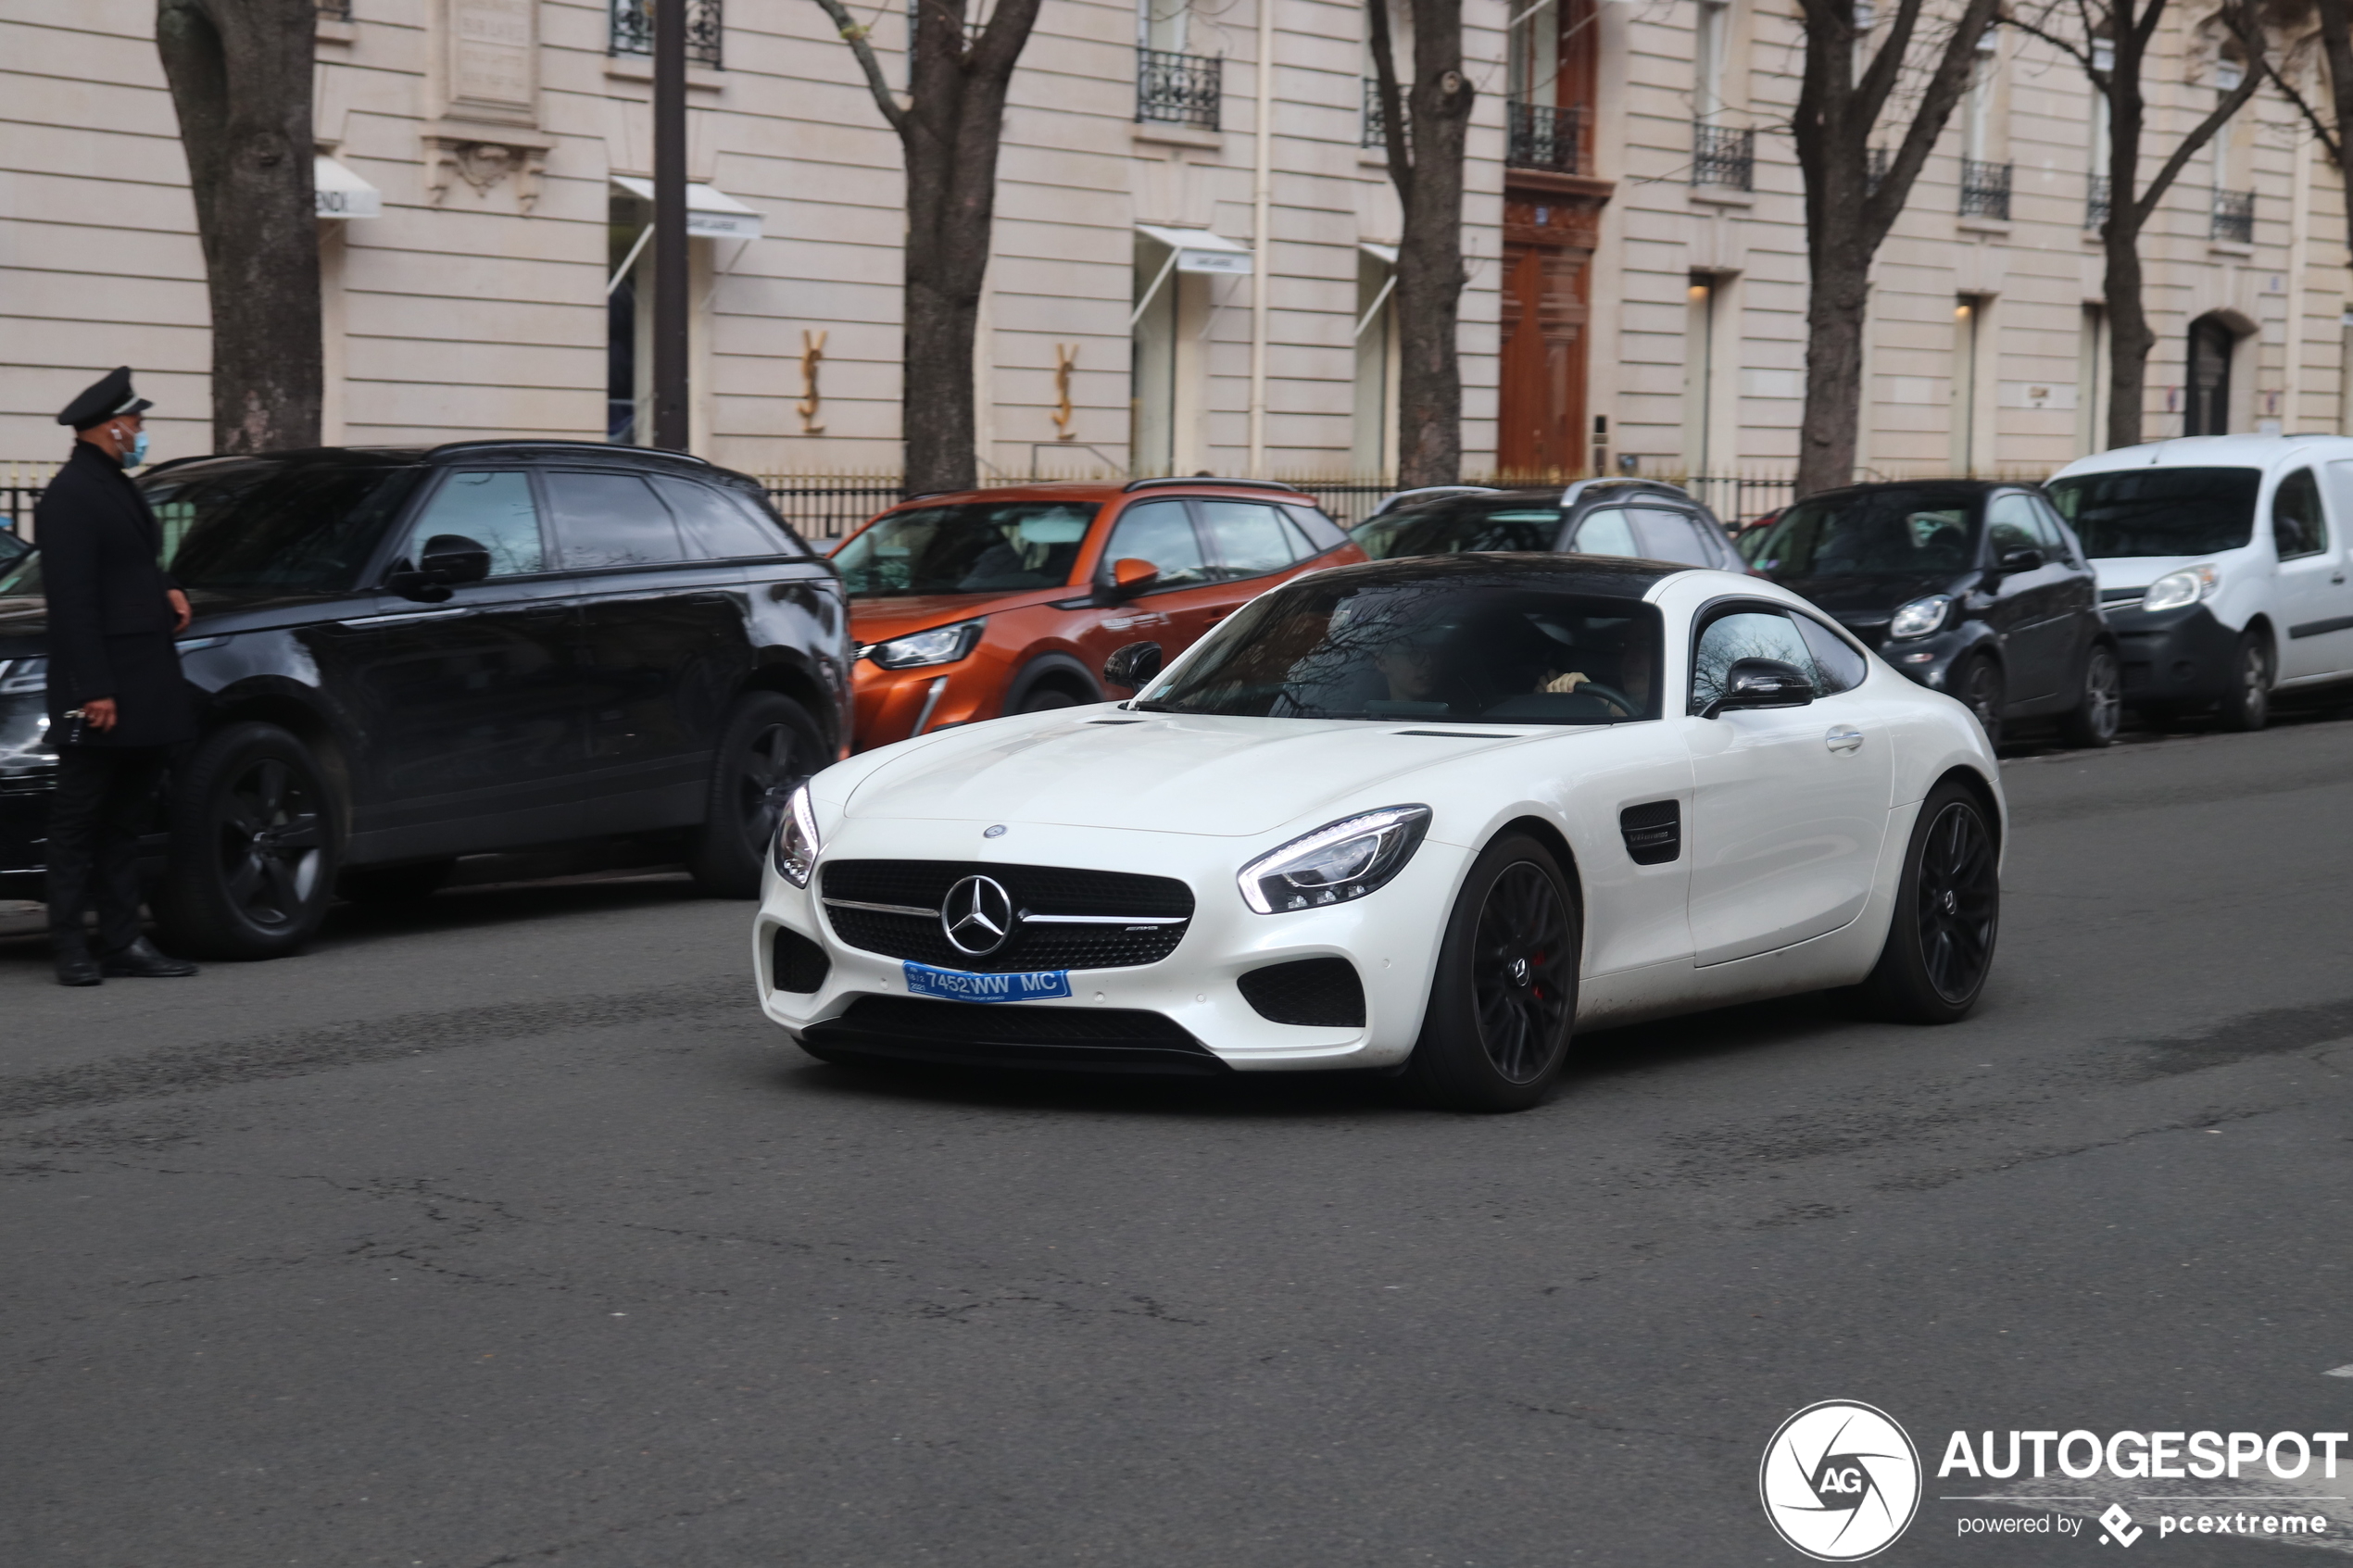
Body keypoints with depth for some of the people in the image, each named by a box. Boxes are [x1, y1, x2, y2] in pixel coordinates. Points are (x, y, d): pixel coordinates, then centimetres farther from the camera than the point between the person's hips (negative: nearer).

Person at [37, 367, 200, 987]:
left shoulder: (116, 487, 17)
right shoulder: (70, 496, -13)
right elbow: (72, 601, -18)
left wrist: (167, 589, 9)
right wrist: (93, 690, -22)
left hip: (145, 684, 9)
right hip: (99, 687, -9)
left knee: (123, 820, 12)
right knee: (80, 821, -1)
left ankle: (123, 941, 16)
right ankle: (72, 950, 3)